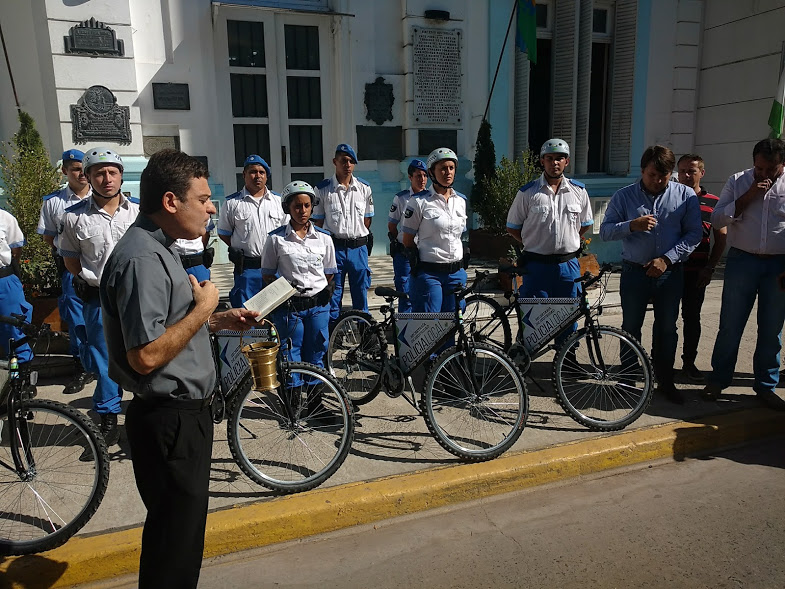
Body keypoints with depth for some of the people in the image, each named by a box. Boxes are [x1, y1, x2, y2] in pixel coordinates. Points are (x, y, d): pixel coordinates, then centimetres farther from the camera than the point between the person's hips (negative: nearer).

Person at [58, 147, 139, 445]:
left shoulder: (139, 211, 0)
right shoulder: (74, 216, -2)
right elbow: (70, 259, 8)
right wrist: (95, 280, 0)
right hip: (98, 300, 0)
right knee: (104, 361, 9)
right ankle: (108, 417, 26)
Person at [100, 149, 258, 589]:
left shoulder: (159, 248, 11)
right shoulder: (142, 258, -23)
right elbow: (146, 355, -28)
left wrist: (220, 319, 10)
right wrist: (203, 309, -18)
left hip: (186, 412, 10)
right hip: (170, 420, -10)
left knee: (184, 525, 25)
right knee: (174, 538, 7)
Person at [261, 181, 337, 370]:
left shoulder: (324, 238, 4)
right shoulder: (276, 238, -2)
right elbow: (267, 275, 3)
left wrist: (324, 293, 2)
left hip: (318, 306, 2)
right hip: (289, 307, -2)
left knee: (316, 358, 13)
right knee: (291, 362, 5)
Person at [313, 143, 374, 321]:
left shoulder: (364, 188, 7)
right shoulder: (323, 189, 0)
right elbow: (318, 221, 3)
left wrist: (363, 239, 13)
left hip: (359, 248, 2)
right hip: (334, 248, -2)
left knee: (361, 293, 8)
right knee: (332, 295, 3)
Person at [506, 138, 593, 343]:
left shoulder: (579, 191, 6)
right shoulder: (528, 193, -2)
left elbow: (586, 224, 19)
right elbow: (512, 227, 5)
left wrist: (568, 242, 10)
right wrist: (534, 244, 2)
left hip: (568, 266, 3)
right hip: (537, 265, -2)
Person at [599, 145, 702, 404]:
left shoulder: (685, 195, 0)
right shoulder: (624, 196, -1)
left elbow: (694, 233, -1)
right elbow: (605, 231, -4)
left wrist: (667, 259, -13)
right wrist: (632, 225, -22)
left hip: (670, 273, 1)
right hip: (634, 273, -1)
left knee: (667, 329, 11)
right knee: (630, 329, 8)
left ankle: (665, 381, 26)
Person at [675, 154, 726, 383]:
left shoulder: (713, 202, 4)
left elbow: (721, 238, 8)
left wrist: (710, 268, 0)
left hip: (697, 271, 1)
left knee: (692, 317, 9)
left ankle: (689, 362, 21)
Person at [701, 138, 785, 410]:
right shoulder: (738, 181, 2)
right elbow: (717, 219, -4)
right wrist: (749, 196, -15)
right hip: (742, 261, 0)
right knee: (730, 325, 4)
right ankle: (718, 380, 19)